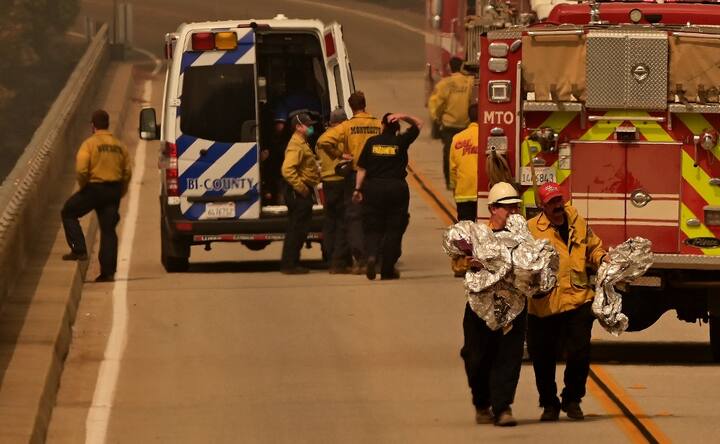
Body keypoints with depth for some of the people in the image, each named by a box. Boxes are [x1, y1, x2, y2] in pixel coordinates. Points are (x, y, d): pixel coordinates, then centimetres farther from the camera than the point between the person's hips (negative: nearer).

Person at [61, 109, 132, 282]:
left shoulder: (90, 143, -9)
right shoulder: (119, 146, 8)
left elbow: (81, 169, -19)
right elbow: (127, 172, 9)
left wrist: (83, 185, 0)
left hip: (94, 188, -5)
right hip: (114, 189, 5)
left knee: (68, 213, 16)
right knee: (108, 229, 8)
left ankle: (79, 250, 3)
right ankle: (108, 271, 5)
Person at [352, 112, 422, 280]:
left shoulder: (372, 142, 2)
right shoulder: (401, 142, -1)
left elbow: (361, 168, 1)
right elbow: (418, 124, 12)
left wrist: (358, 189, 6)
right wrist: (403, 117, 0)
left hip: (373, 188, 1)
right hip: (397, 188, -1)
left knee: (372, 228, 7)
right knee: (394, 230, 6)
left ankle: (371, 255, -21)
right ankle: (387, 269, 5)